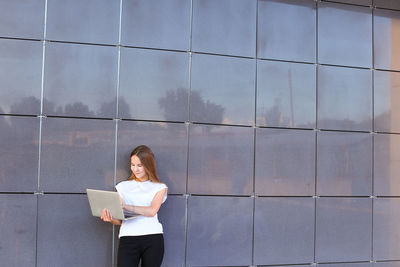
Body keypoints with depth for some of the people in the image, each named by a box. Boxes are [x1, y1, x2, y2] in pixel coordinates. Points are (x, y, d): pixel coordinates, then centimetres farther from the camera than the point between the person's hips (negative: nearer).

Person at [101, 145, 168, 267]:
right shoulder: (124, 186, 16)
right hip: (128, 238, 1)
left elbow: (152, 211, -7)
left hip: (153, 238, -1)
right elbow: (120, 220, 12)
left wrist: (125, 206, -14)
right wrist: (111, 219, -11)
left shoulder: (159, 187, 11)